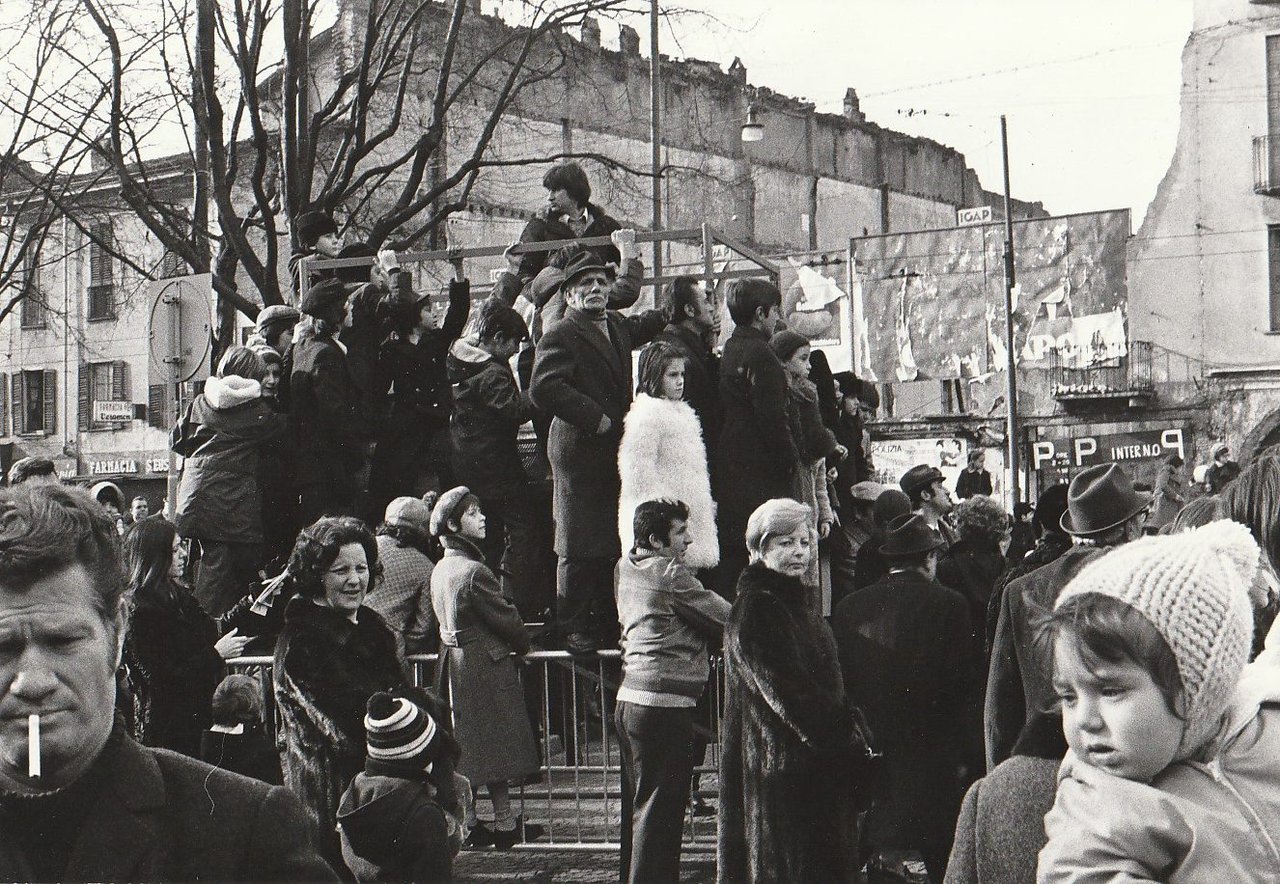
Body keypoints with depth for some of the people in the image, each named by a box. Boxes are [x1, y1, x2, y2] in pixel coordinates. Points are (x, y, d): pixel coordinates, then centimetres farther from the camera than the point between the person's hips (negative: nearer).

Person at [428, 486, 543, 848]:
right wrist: (522, 644, 6)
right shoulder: (473, 571, -21)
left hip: (454, 664, 8)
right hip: (487, 667, -8)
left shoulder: (440, 570, 7)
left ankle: (467, 823, 17)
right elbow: (505, 617, -15)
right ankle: (504, 822, 9)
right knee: (497, 742, 2)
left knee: (464, 746, 12)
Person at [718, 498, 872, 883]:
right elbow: (785, 689, -20)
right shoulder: (754, 609, -14)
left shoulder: (794, 603, 15)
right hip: (784, 770, -9)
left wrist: (849, 727, 5)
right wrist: (844, 734, -14)